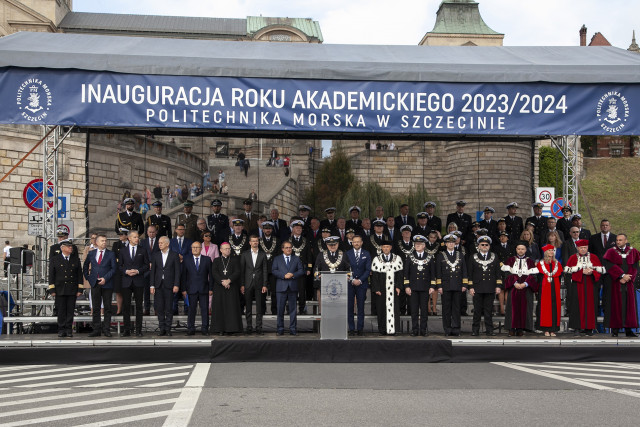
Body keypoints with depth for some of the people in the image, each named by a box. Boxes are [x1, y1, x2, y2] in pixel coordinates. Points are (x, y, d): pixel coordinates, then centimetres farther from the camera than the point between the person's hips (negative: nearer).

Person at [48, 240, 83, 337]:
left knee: (70, 310, 1)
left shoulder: (76, 260, 13)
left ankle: (69, 330, 7)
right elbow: (51, 275, 3)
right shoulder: (54, 260, 6)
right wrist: (52, 290, -5)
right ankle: (61, 330, 6)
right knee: (61, 311, 0)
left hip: (72, 290, 2)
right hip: (60, 290, -2)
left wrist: (80, 289, 3)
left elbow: (79, 275, 11)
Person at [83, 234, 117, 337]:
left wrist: (105, 278, -13)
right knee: (95, 308, 3)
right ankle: (96, 330, 7)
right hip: (95, 284, 2)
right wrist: (88, 277, 11)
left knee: (107, 308, 1)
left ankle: (106, 329, 6)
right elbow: (85, 266, 23)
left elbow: (114, 269, -2)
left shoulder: (111, 254, 4)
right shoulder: (91, 254, 11)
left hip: (107, 284, -2)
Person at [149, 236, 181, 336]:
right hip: (158, 285, 3)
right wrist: (152, 285, 1)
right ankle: (161, 328, 9)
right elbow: (152, 271, 9)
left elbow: (177, 271, 0)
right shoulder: (156, 256, 10)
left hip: (169, 285, -3)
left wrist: (176, 285, -9)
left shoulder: (174, 255, 2)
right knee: (159, 308, 3)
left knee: (169, 308, -1)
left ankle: (168, 329, 6)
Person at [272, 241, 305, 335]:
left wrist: (293, 275, -12)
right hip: (281, 287, -1)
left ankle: (293, 329, 6)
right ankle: (280, 329, 7)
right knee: (280, 309, 0)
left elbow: (301, 271, 6)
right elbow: (273, 271, -1)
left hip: (293, 287, 1)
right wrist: (284, 275, -13)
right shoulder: (277, 259, 10)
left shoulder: (296, 259, 14)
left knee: (293, 309, 2)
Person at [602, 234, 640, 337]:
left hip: (629, 283, 2)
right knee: (616, 305, -3)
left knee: (629, 305, 2)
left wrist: (628, 277, -8)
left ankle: (628, 329, 5)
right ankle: (615, 329, -1)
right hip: (616, 283, -2)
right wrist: (622, 275, -15)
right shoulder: (611, 252, 1)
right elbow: (610, 266, -9)